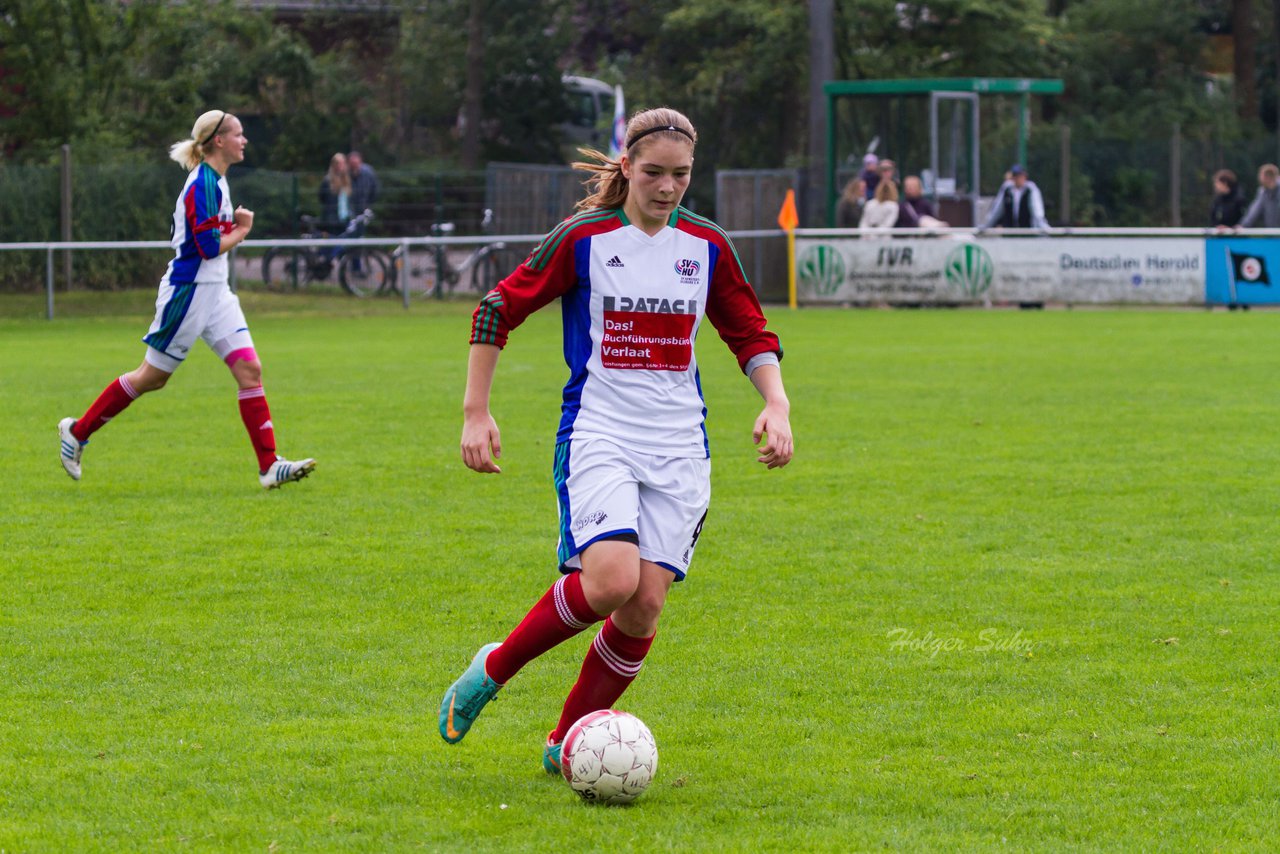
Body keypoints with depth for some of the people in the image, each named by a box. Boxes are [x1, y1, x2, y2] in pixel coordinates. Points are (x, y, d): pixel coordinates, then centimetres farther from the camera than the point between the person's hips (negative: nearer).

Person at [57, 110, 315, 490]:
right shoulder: (204, 184, -18)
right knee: (152, 377, 3)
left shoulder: (215, 180, 12)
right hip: (188, 291, -9)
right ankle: (77, 431, 19)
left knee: (249, 369, -3)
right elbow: (210, 248, -22)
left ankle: (270, 466, -5)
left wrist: (235, 224, 4)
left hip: (215, 293, 9)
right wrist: (241, 231, -6)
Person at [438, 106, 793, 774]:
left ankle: (566, 742, 11)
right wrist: (475, 414, -3)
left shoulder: (707, 246, 7)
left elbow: (750, 335, 18)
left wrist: (775, 404, 1)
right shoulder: (584, 238, -4)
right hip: (598, 435, -4)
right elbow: (497, 311, 1)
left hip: (678, 446, 4)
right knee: (611, 581, -25)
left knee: (645, 605, -6)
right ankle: (493, 669, -1)